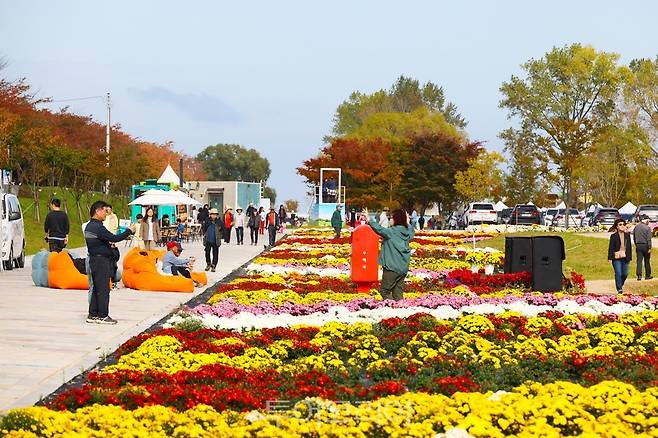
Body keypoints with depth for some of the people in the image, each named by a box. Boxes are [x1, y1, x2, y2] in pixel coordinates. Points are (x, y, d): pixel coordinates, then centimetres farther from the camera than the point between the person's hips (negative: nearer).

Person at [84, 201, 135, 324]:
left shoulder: (89, 226, 14)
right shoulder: (97, 227, -18)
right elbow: (114, 238, -22)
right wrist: (129, 231, -13)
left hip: (94, 259, 10)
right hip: (101, 260, -10)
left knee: (96, 288, 12)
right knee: (103, 288, -5)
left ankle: (92, 315, 14)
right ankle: (103, 316, -2)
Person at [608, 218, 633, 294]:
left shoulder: (627, 235, 9)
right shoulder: (613, 236, -2)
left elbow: (629, 247, 14)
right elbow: (611, 248, -3)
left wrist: (630, 257, 11)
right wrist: (610, 258, -7)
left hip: (625, 257, 4)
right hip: (616, 258, -4)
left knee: (625, 274, 5)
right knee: (618, 274, -9)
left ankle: (620, 285, 32)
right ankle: (619, 289, -2)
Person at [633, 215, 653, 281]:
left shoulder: (636, 227, 4)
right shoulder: (647, 228, -12)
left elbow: (634, 238, 12)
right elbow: (649, 239, -13)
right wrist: (649, 248, -10)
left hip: (638, 246, 3)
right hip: (645, 245, -3)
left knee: (639, 261, 1)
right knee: (647, 261, 9)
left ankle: (639, 275, -8)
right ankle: (647, 275, 16)